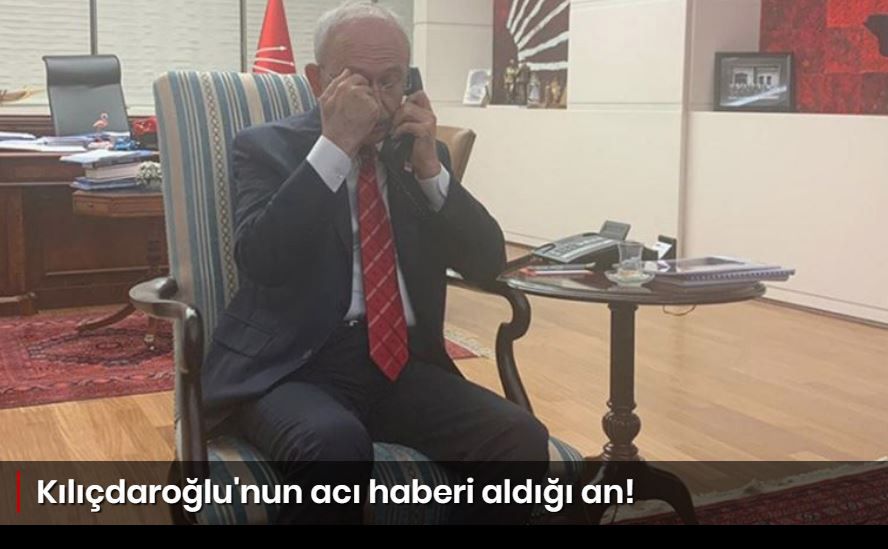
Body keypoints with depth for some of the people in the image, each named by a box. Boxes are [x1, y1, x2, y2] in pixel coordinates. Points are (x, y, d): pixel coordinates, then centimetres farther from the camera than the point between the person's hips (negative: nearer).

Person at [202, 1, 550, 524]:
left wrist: (430, 167, -6)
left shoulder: (423, 154, 15)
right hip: (295, 365, -4)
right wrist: (334, 146, -16)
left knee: (521, 438, -20)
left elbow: (487, 264, 6)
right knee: (335, 443, -36)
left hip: (404, 363, 4)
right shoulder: (267, 146, 4)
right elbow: (260, 261, -14)